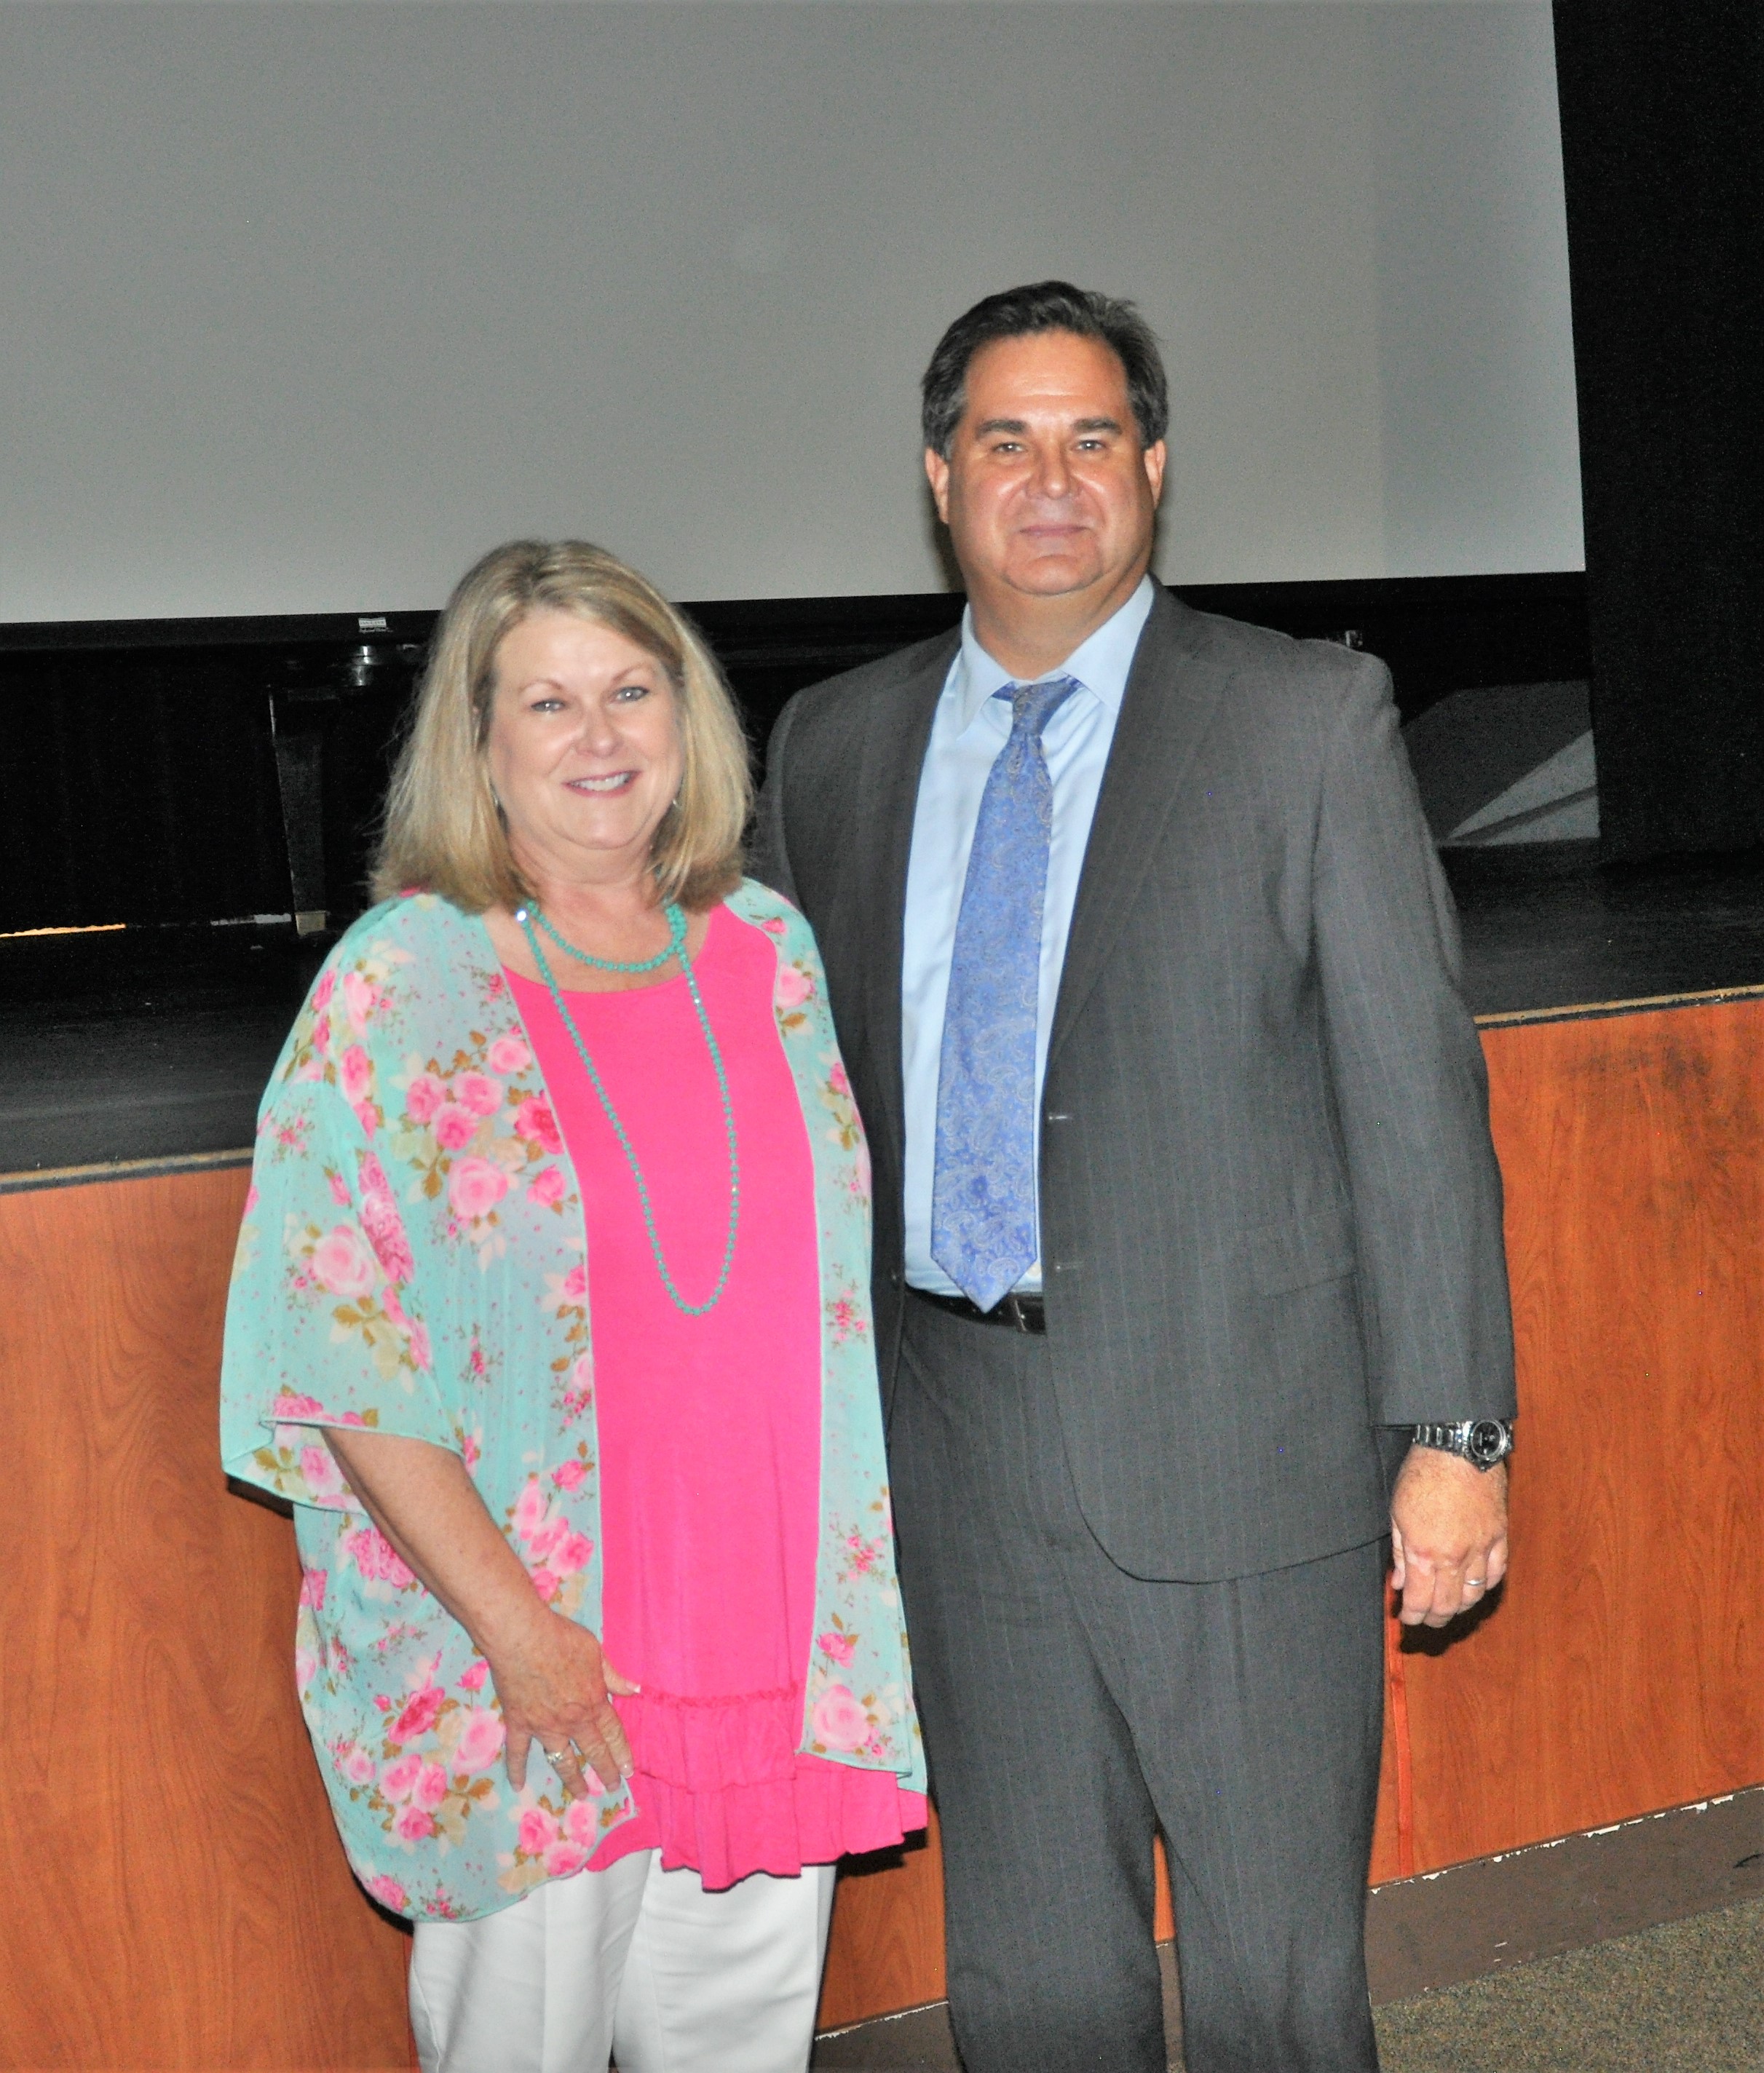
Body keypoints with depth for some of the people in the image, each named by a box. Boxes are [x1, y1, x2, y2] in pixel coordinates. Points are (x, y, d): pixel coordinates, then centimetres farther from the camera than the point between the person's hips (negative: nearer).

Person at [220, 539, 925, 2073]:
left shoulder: (769, 949, 4)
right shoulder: (398, 986, -9)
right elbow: (337, 1348, -11)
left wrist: (849, 1593, 7)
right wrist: (513, 1622, -15)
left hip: (780, 1635, 4)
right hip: (522, 1656, -4)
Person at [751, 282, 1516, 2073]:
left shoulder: (1311, 719, -4)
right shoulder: (833, 746, 7)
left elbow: (1416, 1087, -6)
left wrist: (1456, 1429, -9)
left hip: (1241, 1445, -3)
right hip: (959, 1451, 4)